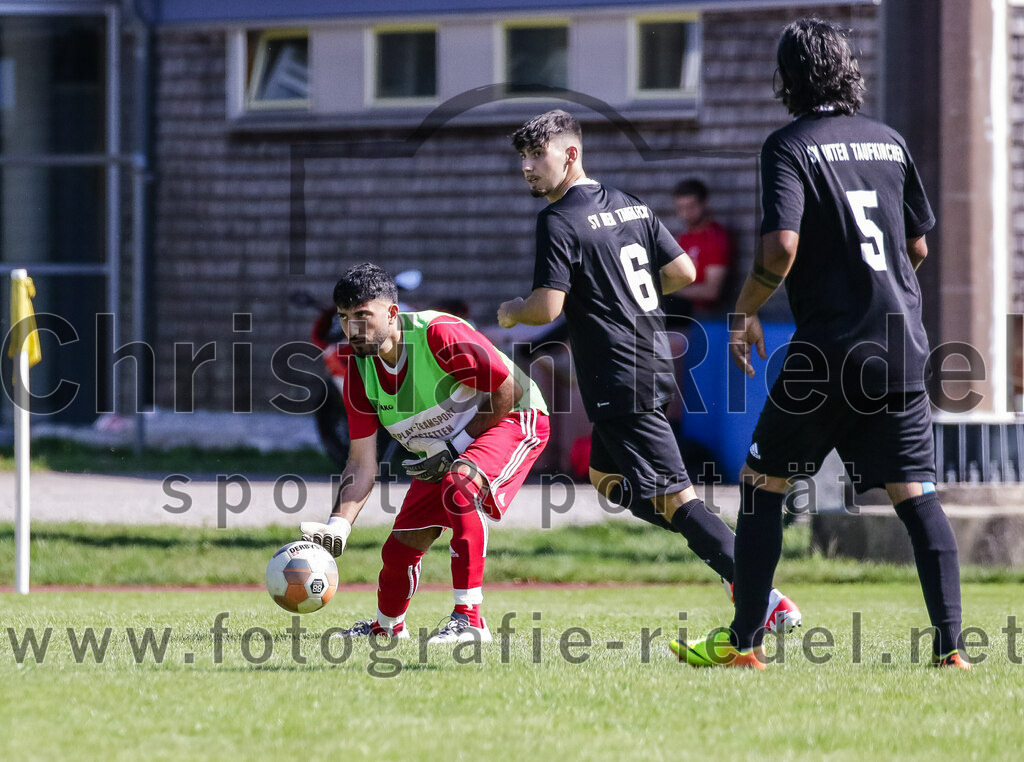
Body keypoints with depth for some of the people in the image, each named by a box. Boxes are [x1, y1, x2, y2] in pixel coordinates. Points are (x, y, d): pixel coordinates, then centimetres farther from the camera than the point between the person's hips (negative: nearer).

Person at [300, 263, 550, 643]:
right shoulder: (359, 369, -11)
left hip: (512, 420, -7)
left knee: (459, 486, -36)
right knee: (400, 549, 4)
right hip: (443, 448, 7)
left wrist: (455, 448, -21)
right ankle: (387, 626, 37)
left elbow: (509, 390, -23)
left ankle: (469, 619, -30)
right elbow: (362, 465, -9)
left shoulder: (438, 334, -31)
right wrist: (336, 528, -23)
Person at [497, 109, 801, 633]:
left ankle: (771, 604, -18)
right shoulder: (631, 206, 12)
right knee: (606, 478, 24)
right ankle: (725, 551, 15)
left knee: (673, 498, -10)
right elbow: (683, 272, 13)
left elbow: (546, 308, -19)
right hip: (655, 365, 9)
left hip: (620, 383, -9)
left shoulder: (558, 221, -13)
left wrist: (510, 313, 3)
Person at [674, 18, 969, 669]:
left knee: (763, 482, 9)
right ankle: (950, 645, -7)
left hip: (827, 347, -4)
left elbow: (782, 246, -18)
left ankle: (745, 641, 10)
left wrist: (746, 313, -3)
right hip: (903, 346, 4)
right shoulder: (890, 141, 11)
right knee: (917, 495, 2)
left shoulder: (789, 146, -6)